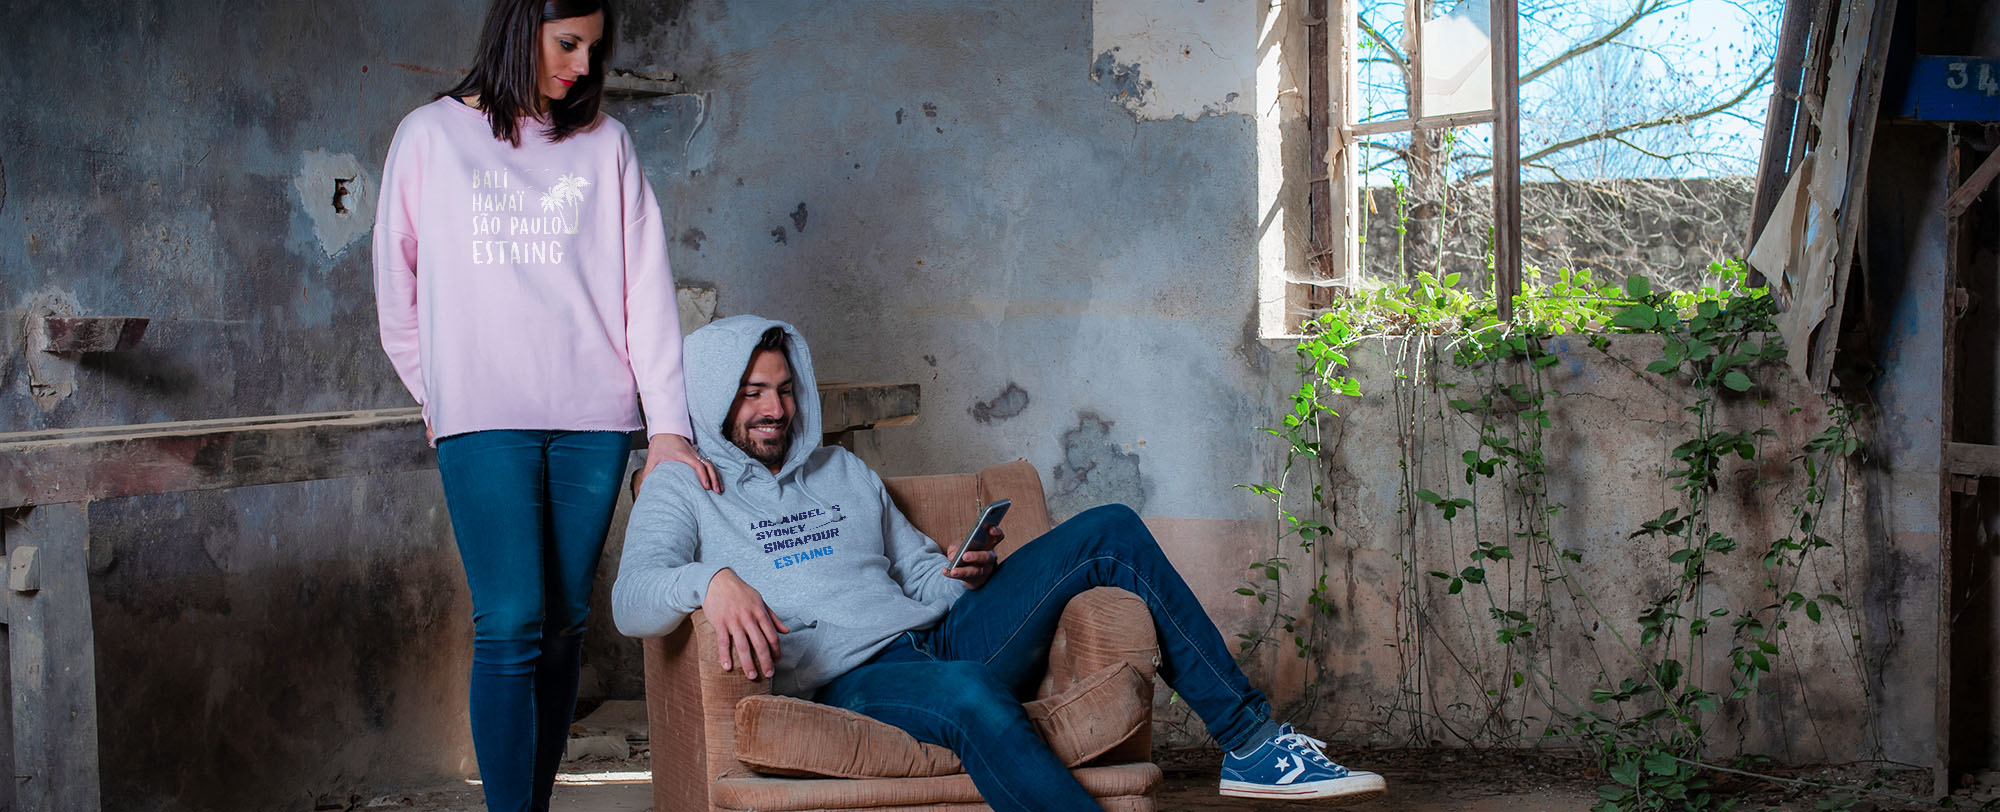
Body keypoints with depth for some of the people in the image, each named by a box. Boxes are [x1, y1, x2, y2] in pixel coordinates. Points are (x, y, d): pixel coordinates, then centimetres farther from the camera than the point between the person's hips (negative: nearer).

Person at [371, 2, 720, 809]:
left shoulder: (604, 145, 11)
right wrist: (435, 396, 12)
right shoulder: (430, 136, 7)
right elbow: (396, 282, 13)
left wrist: (668, 425, -2)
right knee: (510, 624, -11)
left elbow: (645, 284, 5)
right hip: (483, 419, -2)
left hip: (593, 416, 2)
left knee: (565, 622, 4)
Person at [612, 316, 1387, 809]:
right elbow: (630, 597, -9)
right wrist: (712, 581, -31)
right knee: (972, 694, -42)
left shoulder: (844, 473, 27)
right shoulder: (685, 495, 9)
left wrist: (965, 572, 3)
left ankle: (1251, 744, -9)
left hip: (942, 634, 7)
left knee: (1108, 531, -6)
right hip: (853, 677, -7)